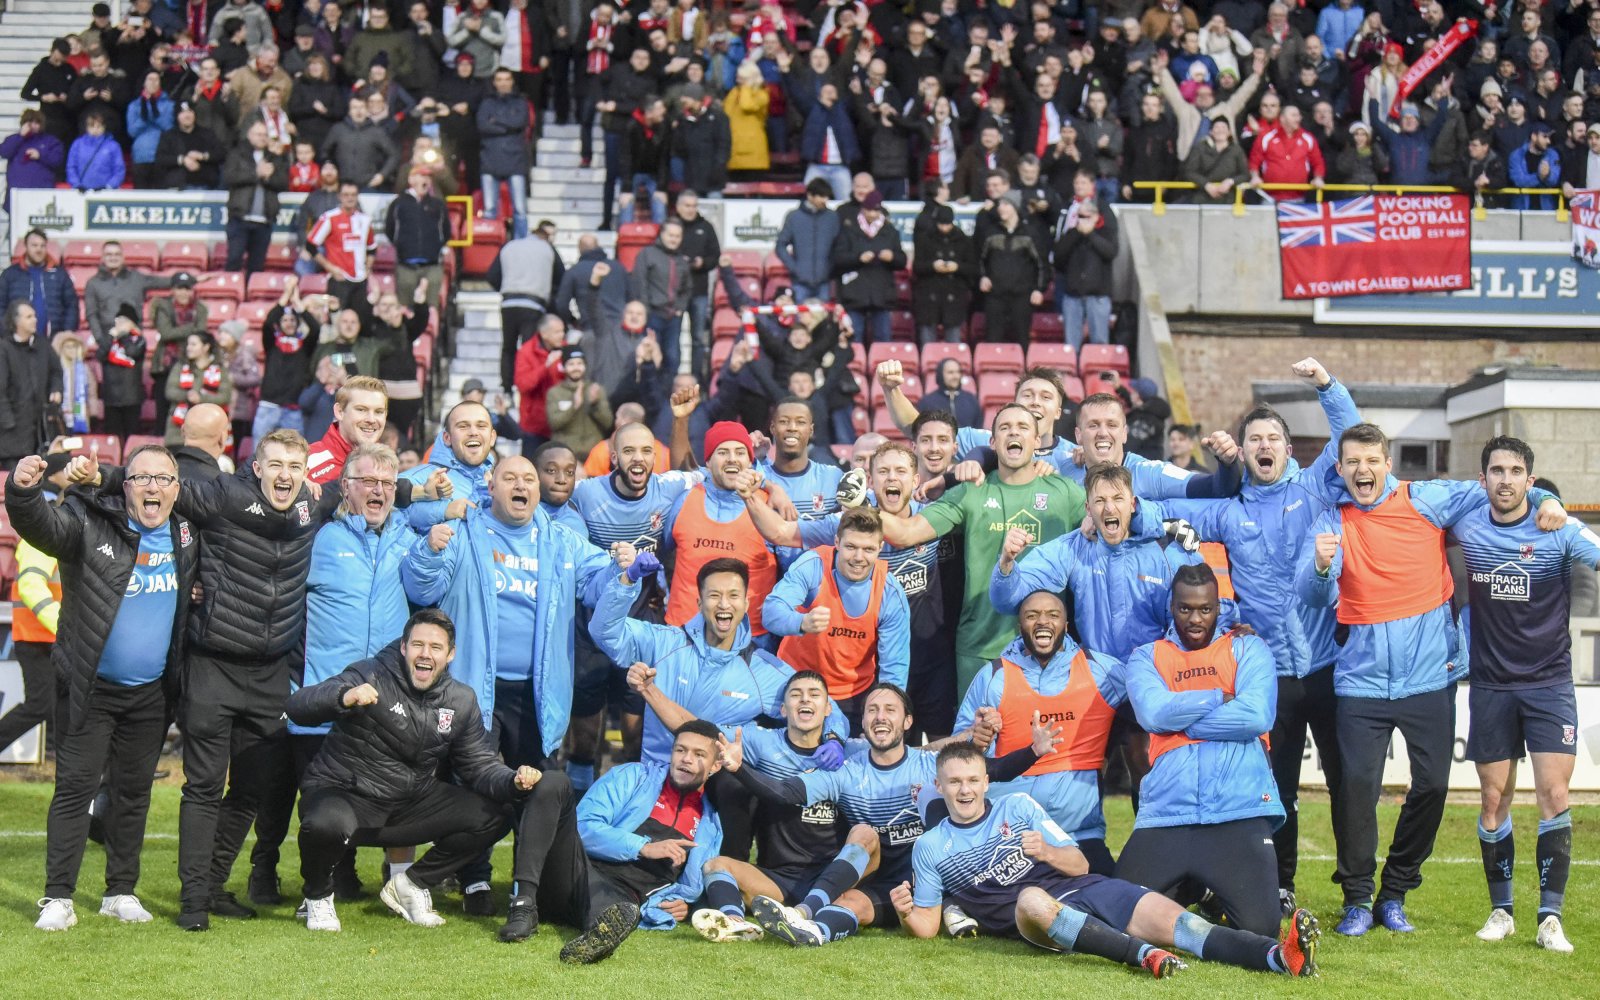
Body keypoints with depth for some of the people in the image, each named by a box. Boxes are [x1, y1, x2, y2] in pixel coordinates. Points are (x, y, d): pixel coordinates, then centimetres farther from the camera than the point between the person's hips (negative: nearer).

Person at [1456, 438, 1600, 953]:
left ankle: (1550, 917, -4)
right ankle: (1501, 910, 18)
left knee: (1554, 795, -10)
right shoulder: (1467, 527, -2)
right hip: (1491, 684, 2)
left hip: (1549, 683, -2)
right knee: (1494, 800, 5)